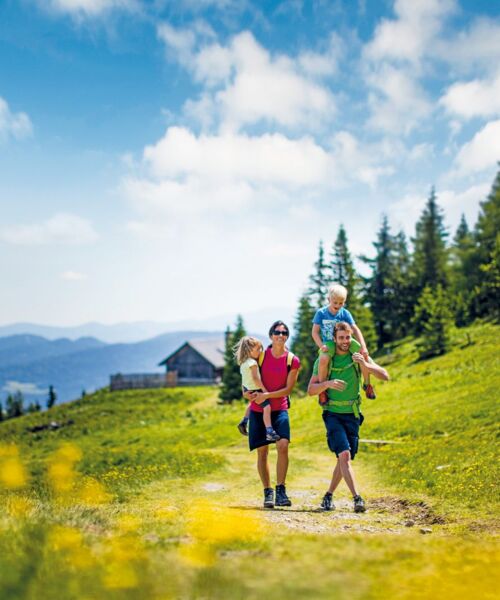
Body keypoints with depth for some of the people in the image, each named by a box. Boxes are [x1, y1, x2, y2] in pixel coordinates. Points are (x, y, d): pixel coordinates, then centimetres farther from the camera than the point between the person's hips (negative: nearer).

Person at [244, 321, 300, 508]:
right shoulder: (261, 355, 0)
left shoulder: (292, 360, -4)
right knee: (262, 451, 2)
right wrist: (247, 391, -8)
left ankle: (280, 490, -9)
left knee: (282, 446, -19)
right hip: (258, 410, 1)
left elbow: (288, 389, -6)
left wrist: (267, 395, -17)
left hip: (279, 409, -1)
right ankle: (268, 493, 13)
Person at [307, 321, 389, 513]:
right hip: (332, 413, -3)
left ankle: (328, 496, 24)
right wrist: (327, 383, -24)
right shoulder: (324, 360, -2)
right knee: (344, 455, -20)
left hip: (352, 414, 3)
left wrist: (365, 365, -23)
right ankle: (357, 498, -24)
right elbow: (311, 390, -5)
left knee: (344, 458, 7)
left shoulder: (358, 355, 0)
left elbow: (385, 376, -6)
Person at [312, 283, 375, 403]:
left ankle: (367, 384, 4)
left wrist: (363, 347, -18)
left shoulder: (345, 313, -1)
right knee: (323, 359, -37)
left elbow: (355, 330, -7)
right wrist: (321, 346, -20)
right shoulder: (321, 313, -4)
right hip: (328, 344, -2)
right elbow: (315, 332, -4)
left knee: (364, 356, -21)